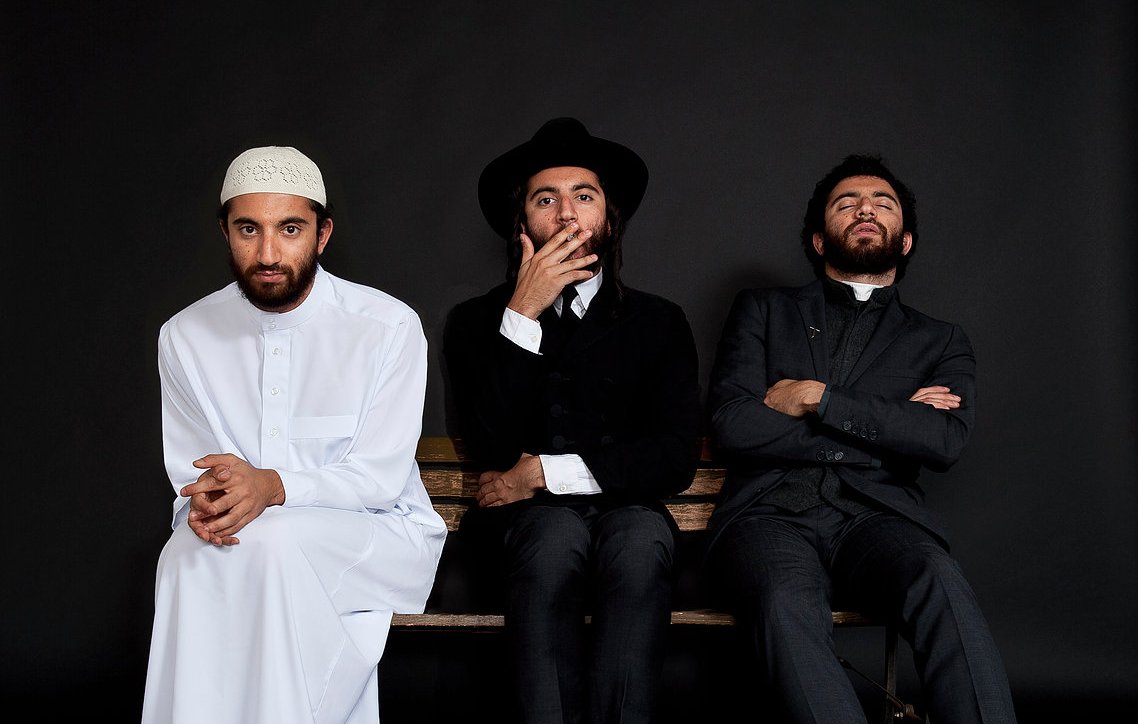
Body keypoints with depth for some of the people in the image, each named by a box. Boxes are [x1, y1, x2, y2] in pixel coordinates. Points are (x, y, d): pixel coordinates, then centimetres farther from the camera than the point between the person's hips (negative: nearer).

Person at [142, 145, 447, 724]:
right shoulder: (185, 335, 2)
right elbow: (190, 474, 6)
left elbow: (380, 476, -12)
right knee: (185, 555, -30)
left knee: (273, 540, -34)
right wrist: (206, 500, -20)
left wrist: (274, 486, -29)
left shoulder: (388, 325, -9)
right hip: (248, 536, 3)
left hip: (378, 536, -3)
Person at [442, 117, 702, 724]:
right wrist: (523, 315, -12)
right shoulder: (476, 322, 10)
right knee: (557, 534, -35)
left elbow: (676, 458, 0)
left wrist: (546, 471, -9)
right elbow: (490, 447, -5)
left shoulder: (659, 323, 11)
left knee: (641, 538, -34)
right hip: (523, 522, -1)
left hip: (626, 511, 1)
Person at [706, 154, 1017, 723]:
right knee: (787, 603, -36)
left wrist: (818, 398, -4)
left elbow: (945, 441, -1)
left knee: (941, 584, -35)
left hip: (873, 515, 1)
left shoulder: (939, 342, 21)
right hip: (771, 512, -1)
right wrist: (886, 425, 3)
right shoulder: (763, 311, 20)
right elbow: (731, 425, 2)